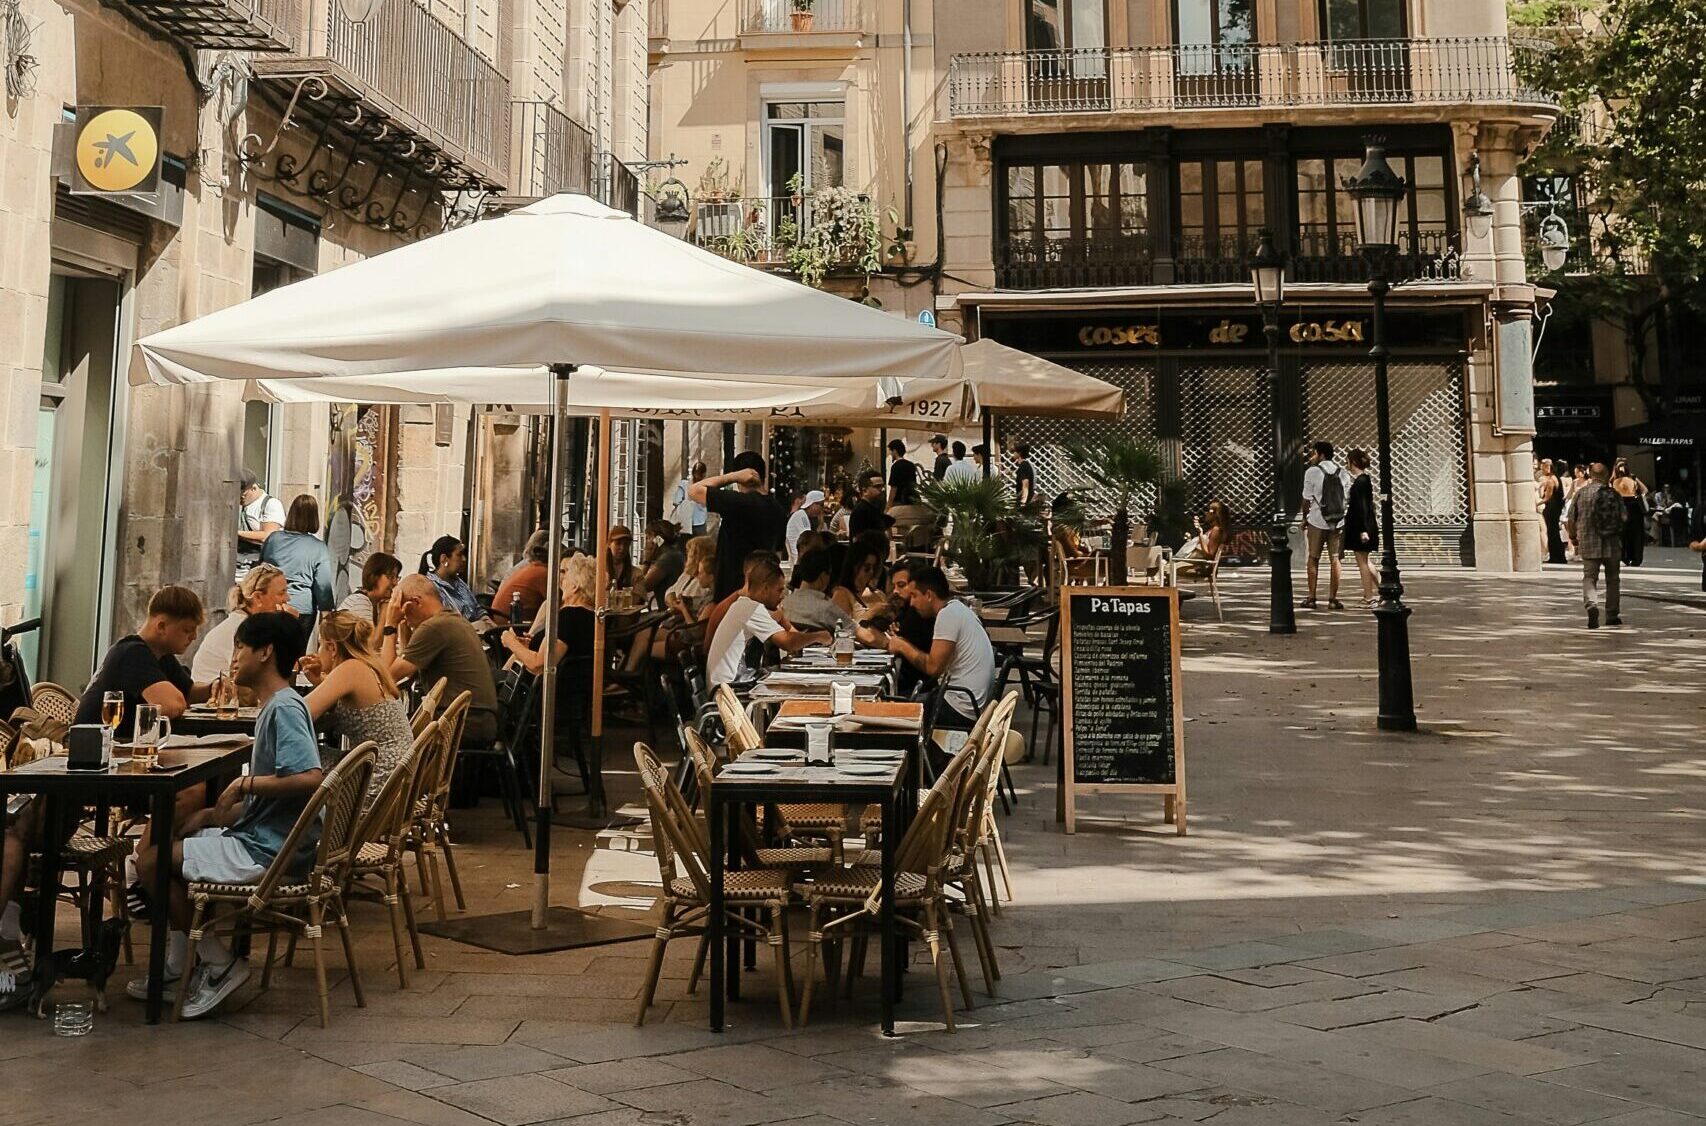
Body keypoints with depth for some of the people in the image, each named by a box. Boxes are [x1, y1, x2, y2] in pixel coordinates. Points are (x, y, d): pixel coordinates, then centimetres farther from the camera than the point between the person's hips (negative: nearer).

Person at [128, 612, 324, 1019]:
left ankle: (220, 964, 0)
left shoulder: (285, 708, -17)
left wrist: (245, 783, -21)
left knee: (151, 862, -11)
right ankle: (180, 960, 21)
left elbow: (311, 778, -32)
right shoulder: (276, 705, 14)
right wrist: (222, 810, 5)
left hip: (268, 851, -11)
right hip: (262, 836, 11)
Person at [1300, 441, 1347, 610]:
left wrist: (1305, 518, 7)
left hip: (1317, 521, -3)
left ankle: (1311, 598, 8)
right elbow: (1346, 497, 8)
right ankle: (1333, 599, 6)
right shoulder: (1341, 472, 7)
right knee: (1334, 559, 6)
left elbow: (1307, 499, -6)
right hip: (1338, 521, 3)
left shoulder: (1312, 472, -7)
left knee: (1313, 558, 8)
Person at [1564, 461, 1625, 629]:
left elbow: (1572, 520, 2)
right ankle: (1612, 615, 18)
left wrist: (1574, 539, 15)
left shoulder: (1580, 493, -1)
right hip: (1612, 545, 0)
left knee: (1589, 577, 1)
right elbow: (1624, 517, -4)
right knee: (1612, 579, 13)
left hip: (1588, 544, 0)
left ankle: (1591, 605, -25)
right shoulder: (1614, 494, -3)